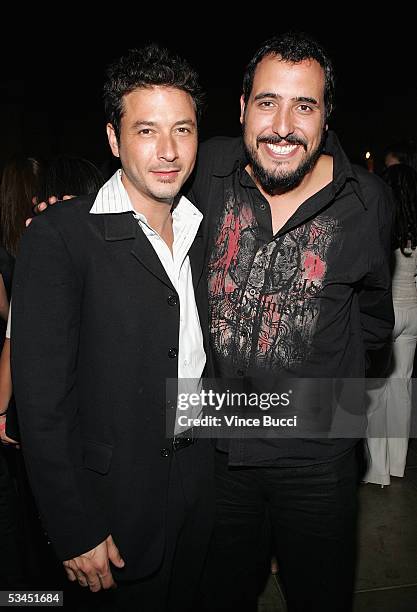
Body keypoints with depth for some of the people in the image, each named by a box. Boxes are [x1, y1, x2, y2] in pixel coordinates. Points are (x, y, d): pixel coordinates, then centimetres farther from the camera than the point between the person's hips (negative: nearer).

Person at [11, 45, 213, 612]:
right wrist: (75, 531, -15)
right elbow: (41, 399, -18)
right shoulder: (60, 236, -18)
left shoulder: (205, 230, 2)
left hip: (201, 476, 6)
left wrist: (222, 457, 7)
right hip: (119, 496, -5)